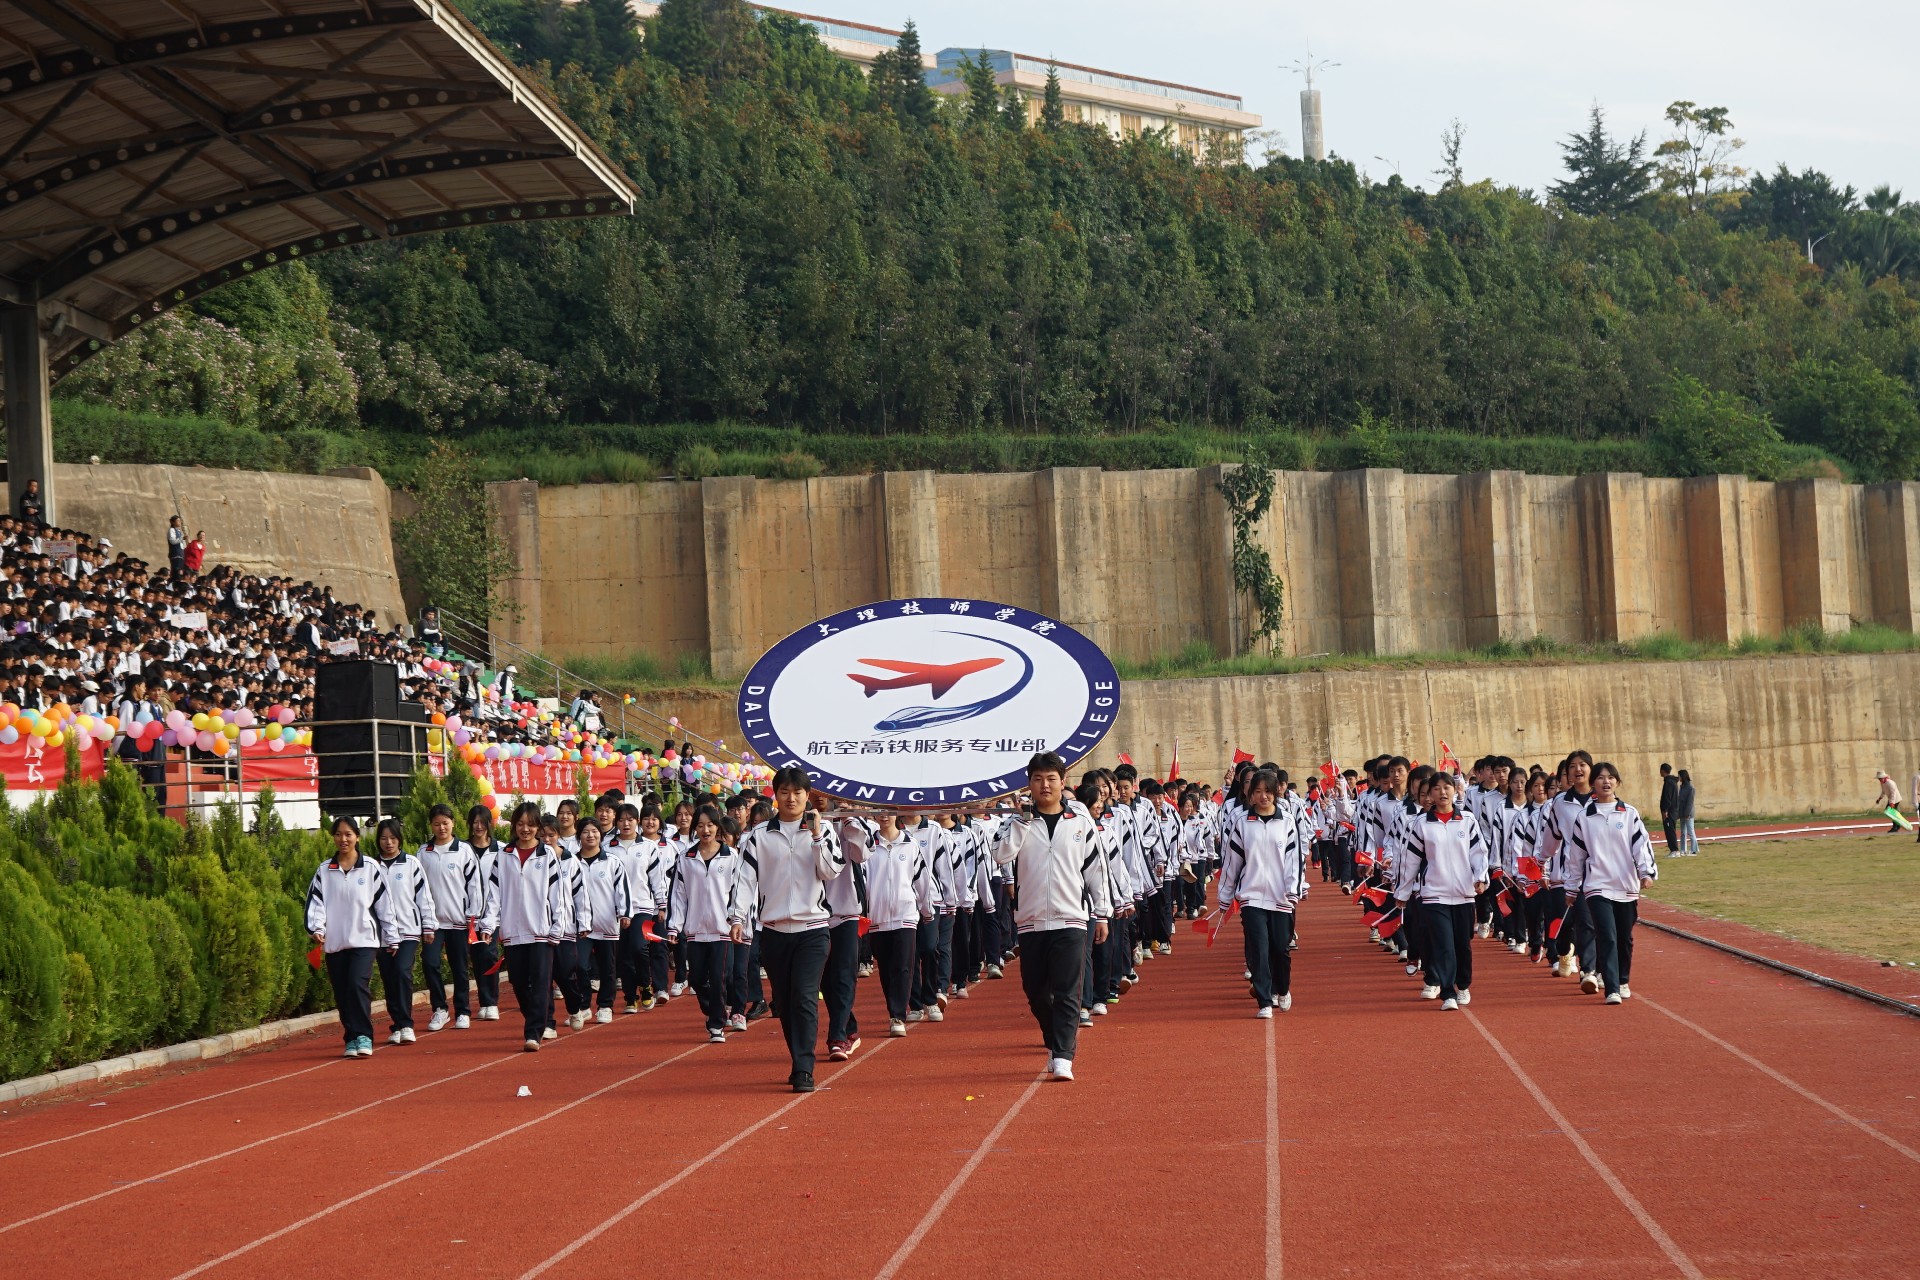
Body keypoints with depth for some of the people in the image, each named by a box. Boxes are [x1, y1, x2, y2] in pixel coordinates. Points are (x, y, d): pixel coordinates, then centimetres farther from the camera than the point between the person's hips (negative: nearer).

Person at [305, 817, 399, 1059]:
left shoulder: (370, 869, 3)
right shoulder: (324, 871, 8)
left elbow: (384, 905, 6)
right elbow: (315, 901, 2)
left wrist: (392, 938, 8)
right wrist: (316, 928, -15)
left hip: (364, 940, -3)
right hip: (334, 943, 3)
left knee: (358, 984, -19)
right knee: (342, 993, 5)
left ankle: (363, 1036, -13)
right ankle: (351, 1039, 14)